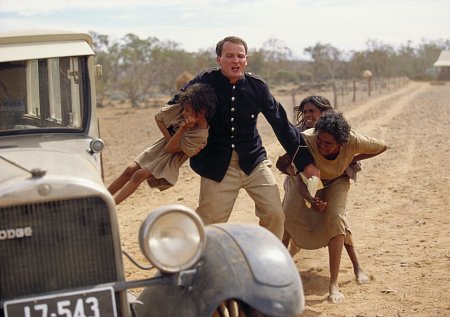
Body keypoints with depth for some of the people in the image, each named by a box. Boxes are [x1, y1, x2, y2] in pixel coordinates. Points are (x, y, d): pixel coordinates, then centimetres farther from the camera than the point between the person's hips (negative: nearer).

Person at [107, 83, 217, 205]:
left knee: (139, 175, -19)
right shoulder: (180, 109, -16)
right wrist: (169, 138, -11)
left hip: (172, 159, -5)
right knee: (130, 170, -4)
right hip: (161, 146, 5)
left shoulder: (201, 135, -28)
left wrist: (183, 128, -37)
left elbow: (171, 148, -24)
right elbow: (158, 117, -1)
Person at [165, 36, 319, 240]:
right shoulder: (205, 82, -7)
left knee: (275, 214, -4)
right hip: (216, 165, -2)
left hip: (254, 161, 2)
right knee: (209, 224, -1)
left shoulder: (257, 87, -2)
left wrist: (305, 160, 3)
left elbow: (281, 124, 2)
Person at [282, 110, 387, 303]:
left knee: (335, 218, -22)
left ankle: (334, 284, -18)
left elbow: (382, 146, -12)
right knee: (288, 217, -17)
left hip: (336, 181, 0)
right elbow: (299, 178, -29)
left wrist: (353, 159, -15)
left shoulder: (353, 141, -34)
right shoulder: (305, 140, -38)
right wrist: (310, 199, -45)